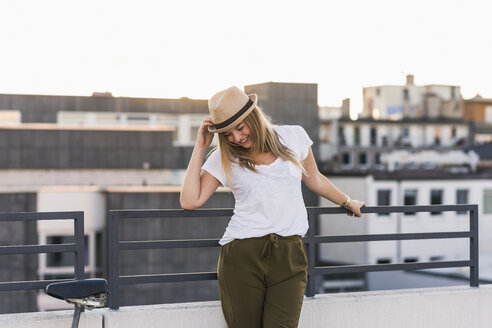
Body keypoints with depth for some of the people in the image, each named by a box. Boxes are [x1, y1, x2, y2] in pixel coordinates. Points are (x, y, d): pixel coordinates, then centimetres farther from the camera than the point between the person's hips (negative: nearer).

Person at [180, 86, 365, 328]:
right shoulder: (223, 158, 7)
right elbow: (189, 201, -3)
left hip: (289, 256, 0)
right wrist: (200, 147, 1)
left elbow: (314, 180, 26)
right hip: (242, 255, 0)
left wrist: (348, 203, 39)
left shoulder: (293, 137, 9)